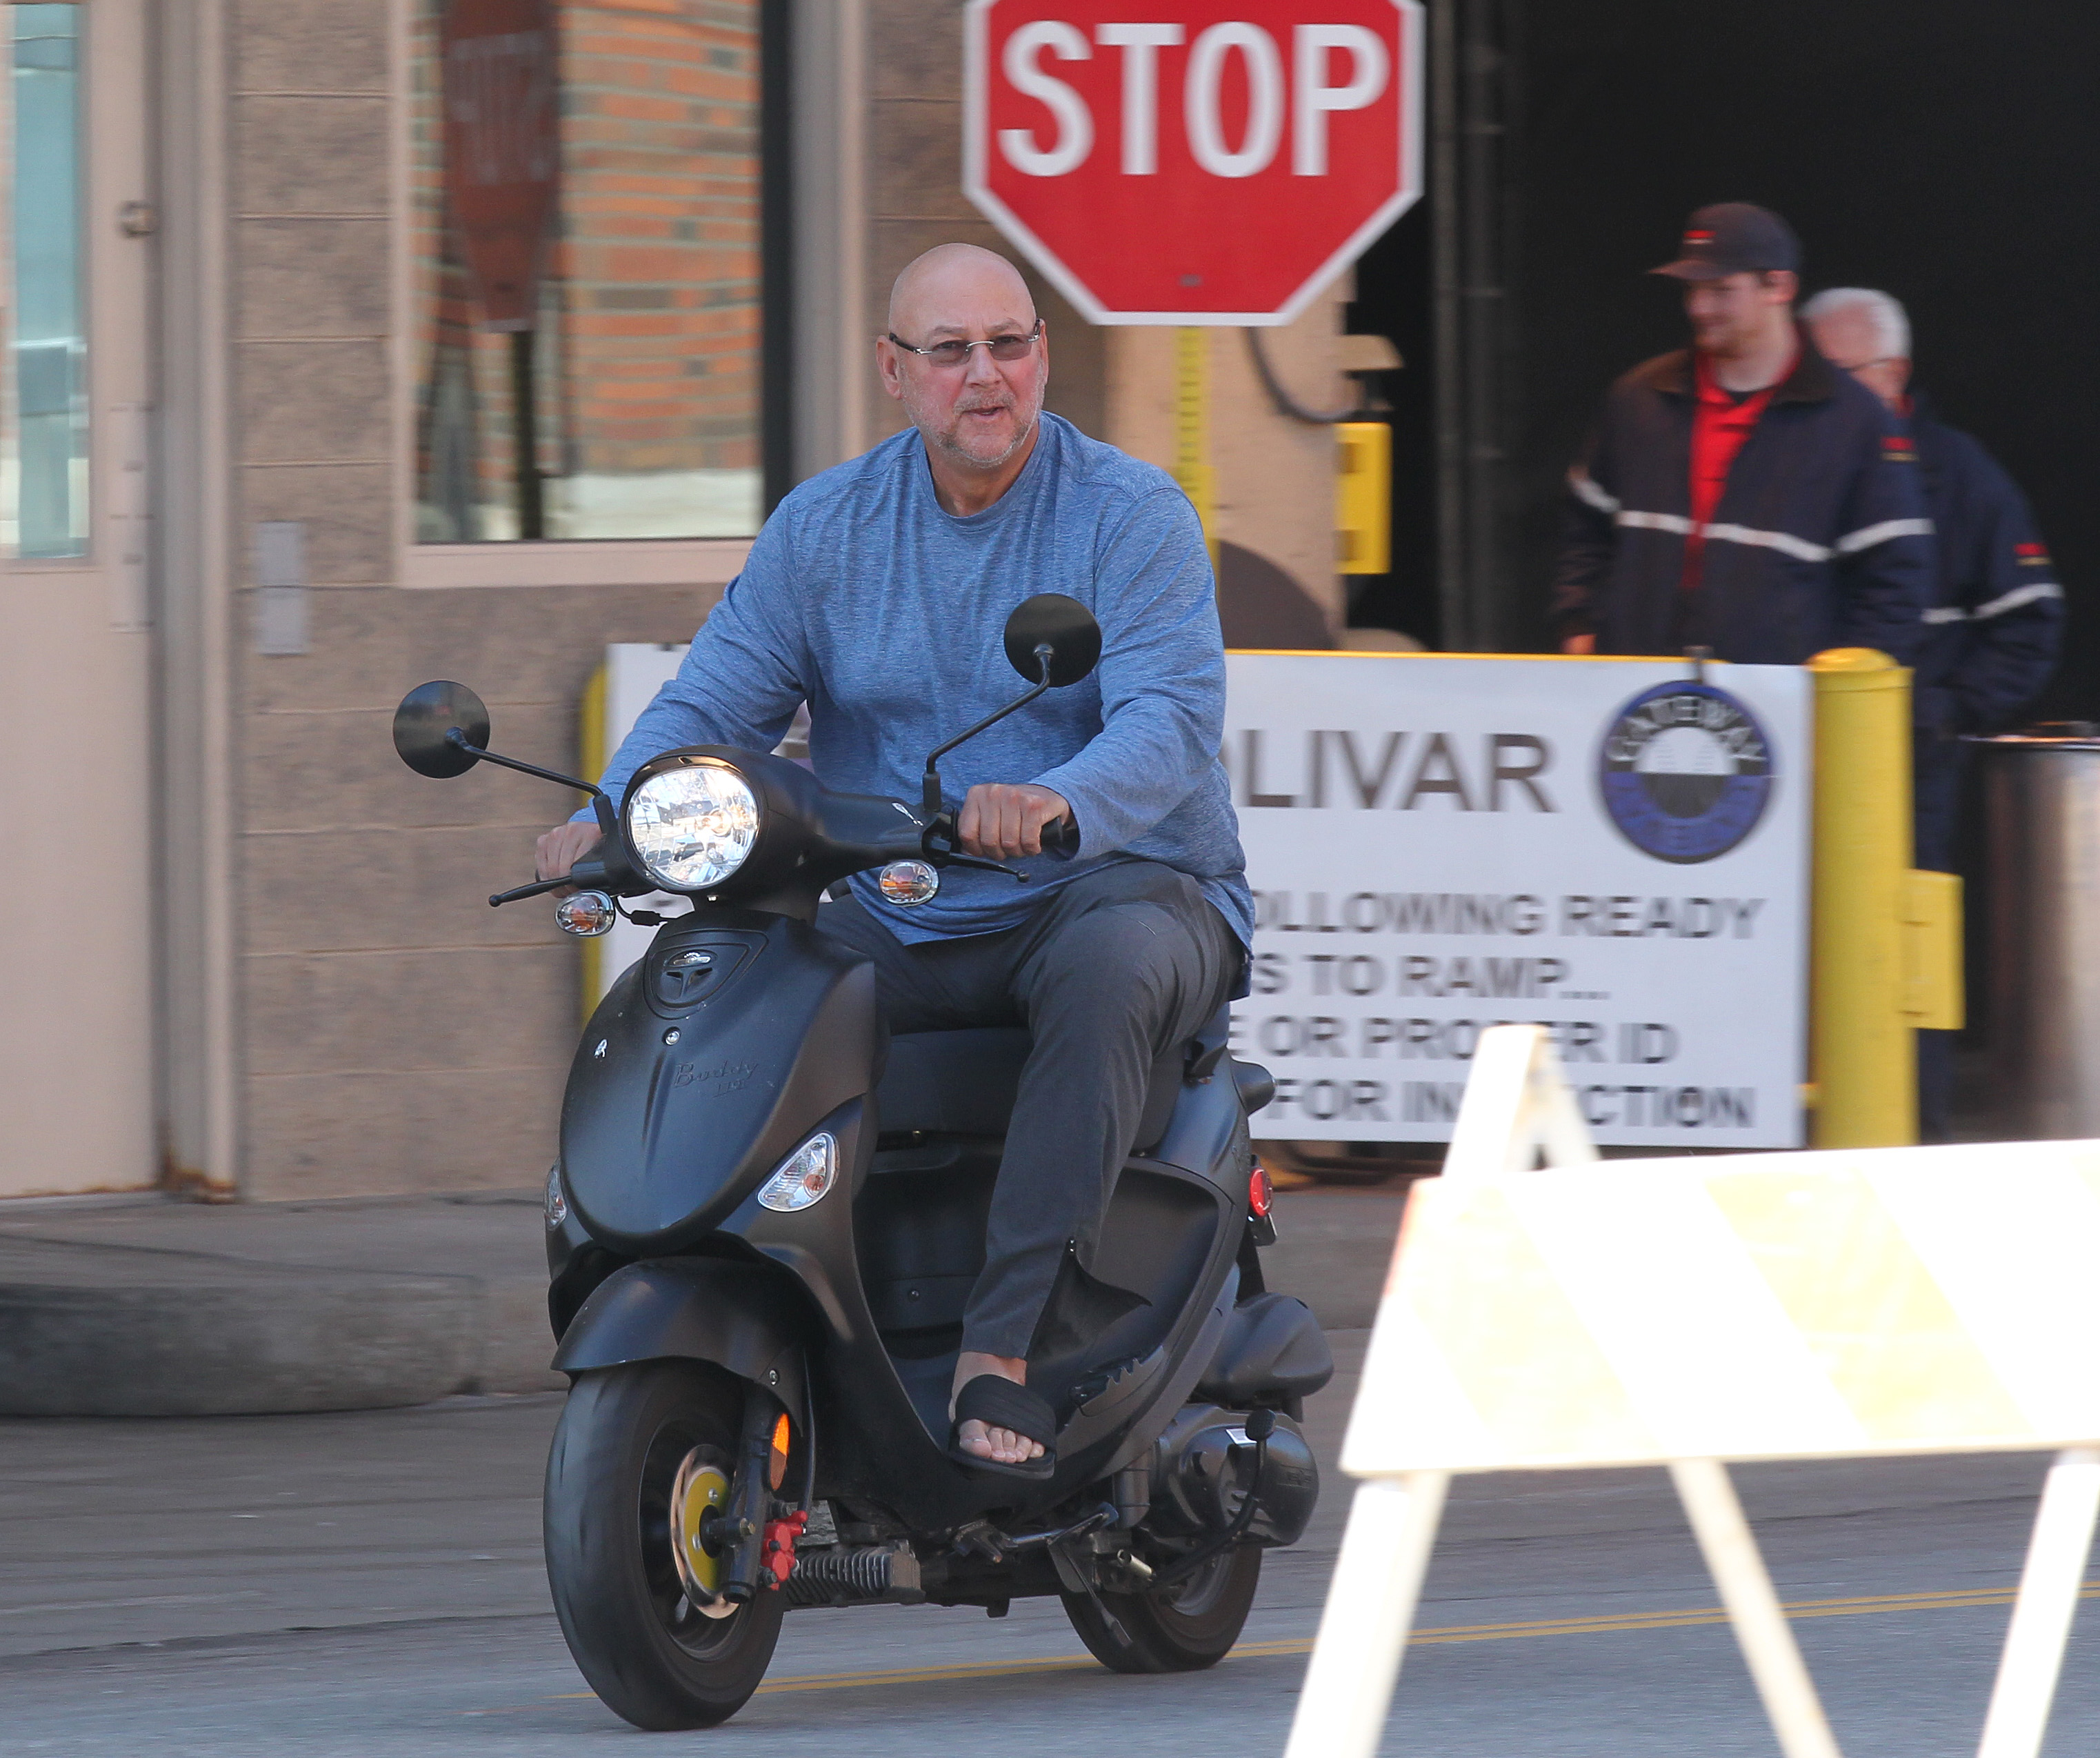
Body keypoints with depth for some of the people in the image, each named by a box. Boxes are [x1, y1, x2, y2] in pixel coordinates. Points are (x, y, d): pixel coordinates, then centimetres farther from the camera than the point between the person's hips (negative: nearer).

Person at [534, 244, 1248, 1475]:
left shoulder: (1133, 516, -5)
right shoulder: (826, 528, 9)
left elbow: (1172, 718, -19)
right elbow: (713, 702, 1)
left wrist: (1062, 802, -43)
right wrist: (616, 816, -21)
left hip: (1121, 883, -4)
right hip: (897, 923, 4)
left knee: (1113, 968, -40)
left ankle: (1002, 1350, -41)